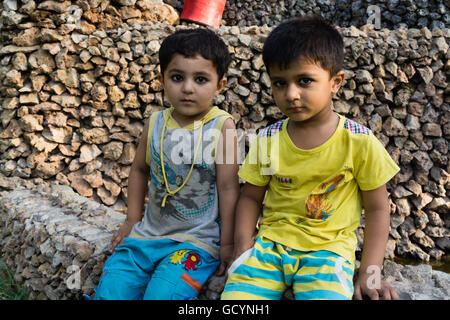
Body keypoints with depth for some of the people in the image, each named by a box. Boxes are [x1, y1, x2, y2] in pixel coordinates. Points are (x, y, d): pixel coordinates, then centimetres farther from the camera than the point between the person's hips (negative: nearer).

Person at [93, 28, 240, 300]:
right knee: (109, 290, -6)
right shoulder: (155, 123, 3)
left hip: (197, 241, -4)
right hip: (148, 233, 5)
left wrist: (227, 244, -7)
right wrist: (132, 220, 16)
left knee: (162, 293, -23)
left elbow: (228, 187, -9)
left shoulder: (222, 126, -10)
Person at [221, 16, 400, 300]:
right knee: (234, 293, -20)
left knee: (326, 294, -30)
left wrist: (369, 274, -6)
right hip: (270, 243, 2)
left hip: (328, 248, -2)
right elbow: (251, 196, 10)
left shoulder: (359, 142, -8)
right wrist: (244, 250, -4)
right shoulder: (267, 140, 0)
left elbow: (377, 208, 0)